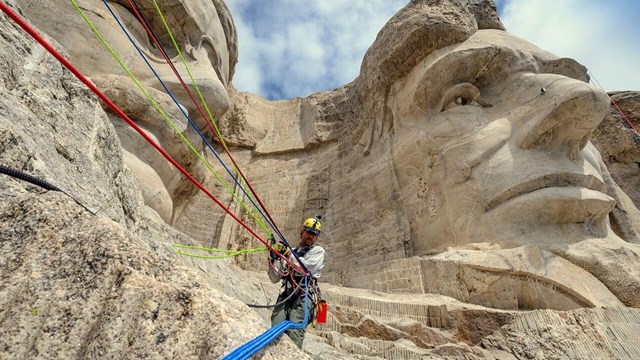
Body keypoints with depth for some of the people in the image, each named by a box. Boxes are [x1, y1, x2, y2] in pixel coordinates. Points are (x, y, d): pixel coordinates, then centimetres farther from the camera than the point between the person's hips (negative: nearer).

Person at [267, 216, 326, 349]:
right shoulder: (291, 251, 21)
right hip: (285, 294, 3)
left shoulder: (318, 251, 11)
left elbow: (307, 269, -9)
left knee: (294, 332, -22)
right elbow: (275, 278, 18)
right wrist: (273, 260, 2)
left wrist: (289, 254, -11)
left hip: (304, 296, -3)